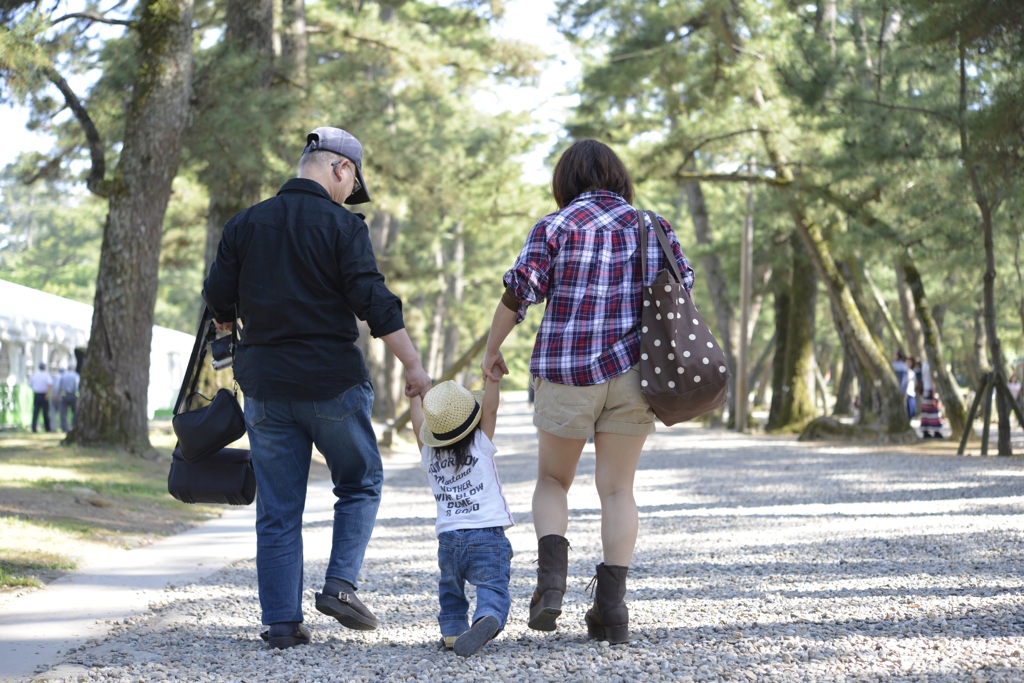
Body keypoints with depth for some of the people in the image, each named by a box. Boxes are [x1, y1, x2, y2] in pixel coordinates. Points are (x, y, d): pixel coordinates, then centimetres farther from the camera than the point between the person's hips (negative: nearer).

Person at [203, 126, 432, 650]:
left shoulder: (245, 224, 7)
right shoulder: (342, 226, -6)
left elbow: (218, 300, 9)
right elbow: (375, 303, -13)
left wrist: (238, 348, 29)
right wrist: (414, 367, -9)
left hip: (264, 385, 4)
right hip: (332, 382, -4)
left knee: (277, 511, 8)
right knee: (360, 483, 16)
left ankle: (282, 622, 6)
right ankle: (340, 584, 1)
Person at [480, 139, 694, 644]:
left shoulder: (554, 227, -3)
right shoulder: (651, 226, 7)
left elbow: (519, 292, -8)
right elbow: (683, 290, 9)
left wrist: (492, 350, 5)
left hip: (567, 373, -2)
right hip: (632, 374, 2)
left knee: (552, 479, 15)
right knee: (617, 488, 8)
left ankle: (551, 574, -6)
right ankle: (611, 607, 2)